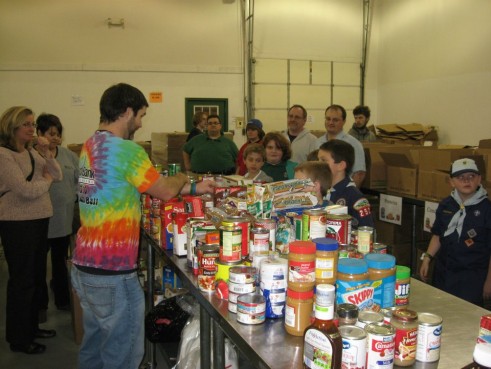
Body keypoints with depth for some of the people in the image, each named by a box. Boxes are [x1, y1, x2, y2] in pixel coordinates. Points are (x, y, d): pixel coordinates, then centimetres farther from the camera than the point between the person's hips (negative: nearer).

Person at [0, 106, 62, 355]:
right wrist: (45, 180, -5)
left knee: (37, 277, 17)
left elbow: (57, 176, 7)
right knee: (22, 280, 2)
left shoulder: (32, 152, 9)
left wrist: (47, 153, -7)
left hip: (39, 220, 8)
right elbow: (25, 190, -22)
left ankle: (31, 327, 34)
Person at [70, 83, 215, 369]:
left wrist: (193, 189, 16)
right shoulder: (127, 150, -19)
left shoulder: (90, 146, 9)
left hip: (84, 266, 9)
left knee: (94, 346, 22)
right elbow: (166, 191, -11)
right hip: (112, 273, -9)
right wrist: (183, 178, 13)